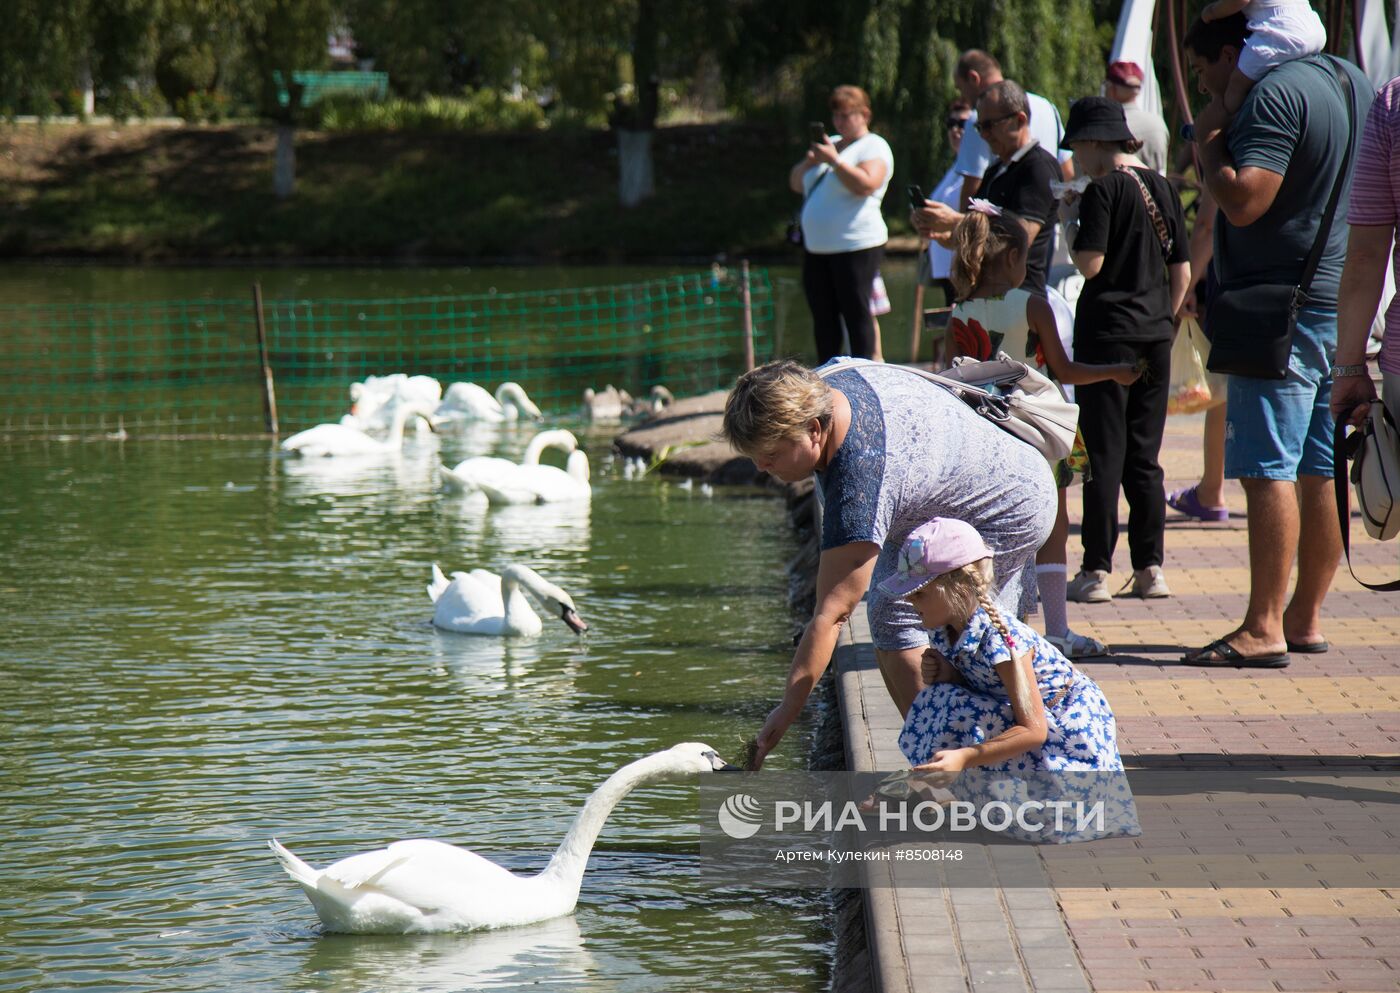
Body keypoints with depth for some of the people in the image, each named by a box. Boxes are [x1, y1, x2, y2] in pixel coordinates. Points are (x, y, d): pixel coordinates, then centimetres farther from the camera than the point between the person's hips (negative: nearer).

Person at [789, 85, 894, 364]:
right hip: (817, 247, 8)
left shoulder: (874, 147, -3)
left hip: (856, 247, -8)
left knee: (856, 316, -7)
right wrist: (809, 162, 1)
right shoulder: (831, 144, 20)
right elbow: (796, 183, 20)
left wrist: (833, 160, -20)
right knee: (823, 319, 9)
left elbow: (866, 184, -21)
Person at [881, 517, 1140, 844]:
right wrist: (944, 675, -16)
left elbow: (1033, 730, -32)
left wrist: (964, 757, -40)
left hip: (1073, 722, -8)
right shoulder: (943, 632, -7)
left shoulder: (1000, 637, -32)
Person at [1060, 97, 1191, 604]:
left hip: (1106, 334, -6)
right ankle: (1150, 568, 11)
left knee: (1103, 455, -3)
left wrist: (1069, 241, 1)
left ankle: (1096, 572, -3)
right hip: (1155, 335, 6)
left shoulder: (1103, 191, -11)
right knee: (1145, 457, 11)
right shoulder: (1162, 189, 8)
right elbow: (1182, 272, 10)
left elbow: (1090, 264, -19)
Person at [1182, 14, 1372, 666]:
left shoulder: (1273, 96, -15)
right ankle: (1305, 617, 16)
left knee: (1269, 470, -10)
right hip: (1346, 308, 10)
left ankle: (1264, 630, -12)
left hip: (1286, 311, -10)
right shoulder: (1352, 81, 15)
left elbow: (1242, 203, -23)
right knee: (1322, 470, 11)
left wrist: (1208, 140, -9)